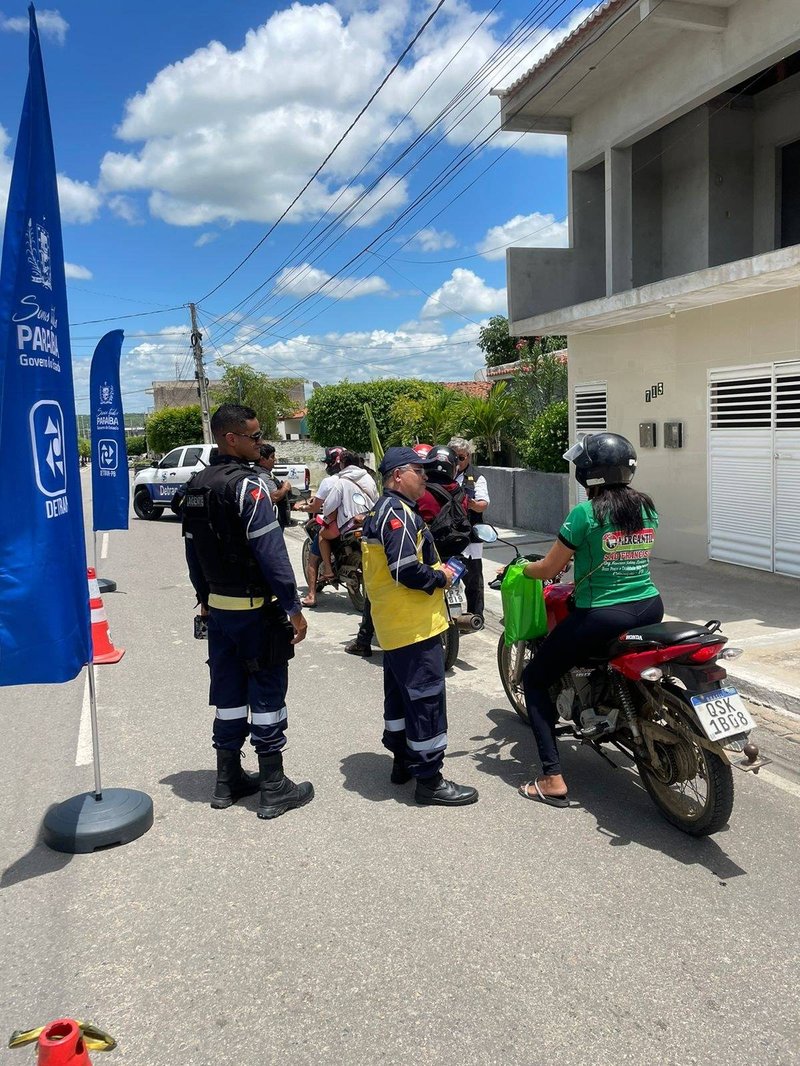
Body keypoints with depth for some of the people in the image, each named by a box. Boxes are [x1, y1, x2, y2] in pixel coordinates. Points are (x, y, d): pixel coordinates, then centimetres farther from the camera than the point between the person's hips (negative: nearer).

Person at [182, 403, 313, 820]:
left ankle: (227, 781, 24)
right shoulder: (247, 485, -17)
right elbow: (271, 552, -21)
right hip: (257, 608, -8)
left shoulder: (196, 486, 9)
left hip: (218, 607, 8)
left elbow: (193, 549, 14)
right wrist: (293, 608, -17)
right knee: (267, 692, 1)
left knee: (227, 691, 14)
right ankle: (273, 788, 9)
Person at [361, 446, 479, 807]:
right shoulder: (399, 513, -19)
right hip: (415, 627, -11)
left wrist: (434, 569, 10)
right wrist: (440, 577, -11)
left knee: (399, 693, 19)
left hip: (393, 626, 11)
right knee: (426, 698, -5)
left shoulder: (380, 511, 14)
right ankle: (428, 779, 2)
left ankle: (402, 761, 32)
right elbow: (406, 571, -27)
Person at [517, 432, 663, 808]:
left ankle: (553, 779, 2)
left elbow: (548, 569, -8)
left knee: (534, 679, 8)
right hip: (650, 608, 7)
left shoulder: (585, 513, -15)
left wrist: (519, 568, 13)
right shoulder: (647, 507, 4)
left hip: (602, 616, -7)